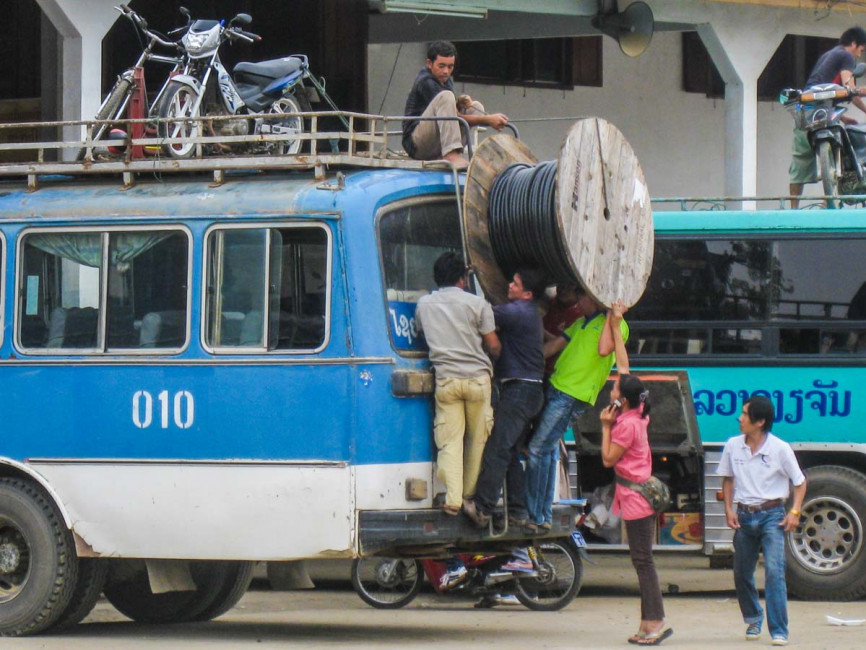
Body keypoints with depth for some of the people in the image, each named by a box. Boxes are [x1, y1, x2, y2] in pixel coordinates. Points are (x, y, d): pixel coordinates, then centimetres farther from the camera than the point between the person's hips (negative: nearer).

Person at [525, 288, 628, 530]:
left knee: (538, 450, -10)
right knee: (549, 451, 9)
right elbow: (555, 345, 27)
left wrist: (611, 317, -16)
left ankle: (536, 516, -6)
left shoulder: (617, 325, -5)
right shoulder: (582, 323, 22)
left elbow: (604, 349, -23)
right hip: (556, 388, 9)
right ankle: (544, 515, 14)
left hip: (573, 396, -9)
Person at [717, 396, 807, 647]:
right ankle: (753, 620, 34)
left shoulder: (780, 449, -9)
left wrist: (794, 512, -10)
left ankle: (779, 631, -17)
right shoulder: (733, 446, 1)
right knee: (742, 573, 11)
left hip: (772, 515, -4)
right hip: (744, 515, 4)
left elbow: (799, 482, 0)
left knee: (774, 570, -17)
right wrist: (729, 509, 2)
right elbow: (728, 479, 14)